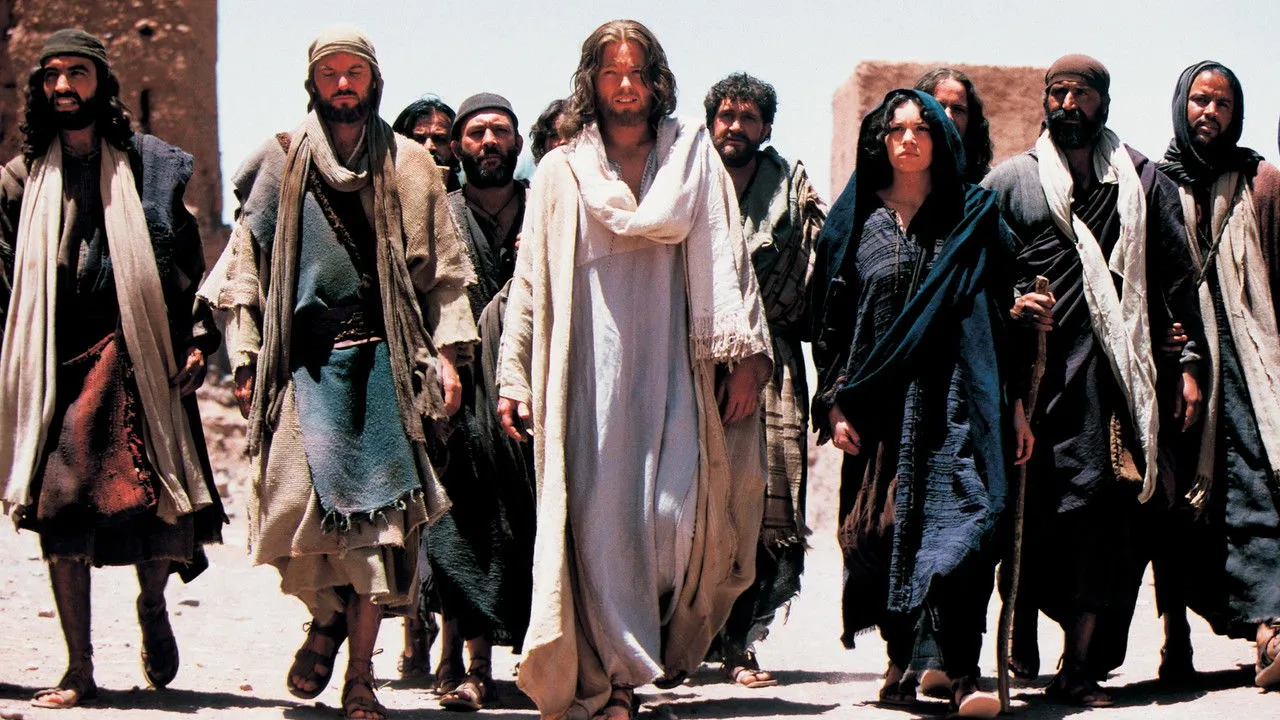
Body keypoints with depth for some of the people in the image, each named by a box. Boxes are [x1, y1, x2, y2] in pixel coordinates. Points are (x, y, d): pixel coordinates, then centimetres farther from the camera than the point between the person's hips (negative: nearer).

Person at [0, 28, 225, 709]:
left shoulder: (145, 165, 10)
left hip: (137, 356, -1)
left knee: (158, 499, -10)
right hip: (57, 365, 2)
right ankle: (79, 671, 3)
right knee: (60, 507, -6)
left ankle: (152, 603, 23)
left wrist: (198, 339, -4)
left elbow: (188, 261, 7)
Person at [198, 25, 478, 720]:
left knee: (377, 510, -4)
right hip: (307, 356, 0)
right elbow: (247, 263, 8)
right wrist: (246, 360, 1)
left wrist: (448, 351, -1)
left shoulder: (409, 166, 11)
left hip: (384, 356, 1)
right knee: (298, 495, -15)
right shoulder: (281, 161, 9)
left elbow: (444, 269, 10)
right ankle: (327, 615, 15)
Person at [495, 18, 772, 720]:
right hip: (591, 371, 0)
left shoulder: (694, 157, 14)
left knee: (679, 511, -9)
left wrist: (744, 352, -2)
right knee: (602, 519, -5)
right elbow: (530, 281, 12)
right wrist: (513, 377, 5)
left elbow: (728, 260, 8)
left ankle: (665, 645, 16)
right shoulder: (560, 173, 14)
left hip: (675, 365, 0)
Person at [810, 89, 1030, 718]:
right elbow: (829, 319, 9)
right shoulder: (854, 223, 10)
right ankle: (901, 662, 13)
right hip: (879, 401, 2)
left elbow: (1004, 312, 8)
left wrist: (1016, 403, 3)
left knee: (961, 522, -15)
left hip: (957, 396, -2)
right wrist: (834, 402, 0)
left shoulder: (975, 217, 9)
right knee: (884, 531, 1)